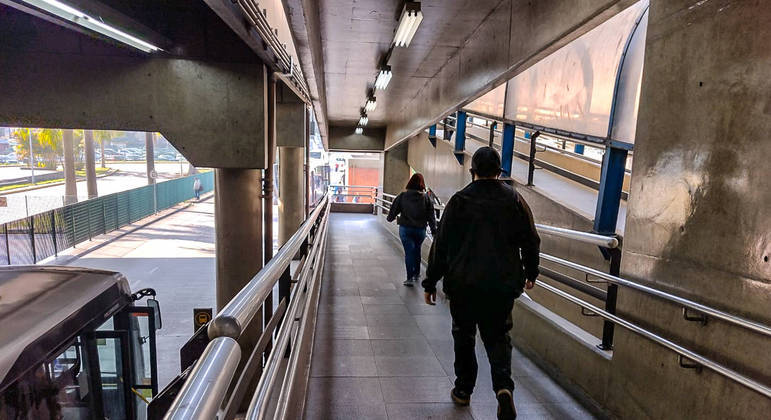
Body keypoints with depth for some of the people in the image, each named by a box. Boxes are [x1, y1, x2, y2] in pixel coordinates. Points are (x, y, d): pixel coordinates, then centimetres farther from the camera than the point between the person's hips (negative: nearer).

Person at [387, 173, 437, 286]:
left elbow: (394, 209, 3)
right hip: (420, 230, 2)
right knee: (417, 251, 20)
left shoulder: (402, 196, -5)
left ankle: (410, 278, 0)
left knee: (409, 252, 1)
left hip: (405, 229, -1)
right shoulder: (426, 198, -3)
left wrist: (389, 218, 23)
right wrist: (434, 230, 0)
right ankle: (417, 274, 32)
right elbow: (431, 216, -4)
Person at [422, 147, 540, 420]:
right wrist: (530, 273, 23)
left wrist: (431, 282, 2)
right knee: (497, 336, 15)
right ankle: (503, 385, -7)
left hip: (463, 284, -1)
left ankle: (463, 389, 26)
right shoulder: (514, 200, 1)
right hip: (503, 285, 2)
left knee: (464, 336, 16)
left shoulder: (459, 201, -6)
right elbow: (530, 241, 7)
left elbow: (441, 245, -5)